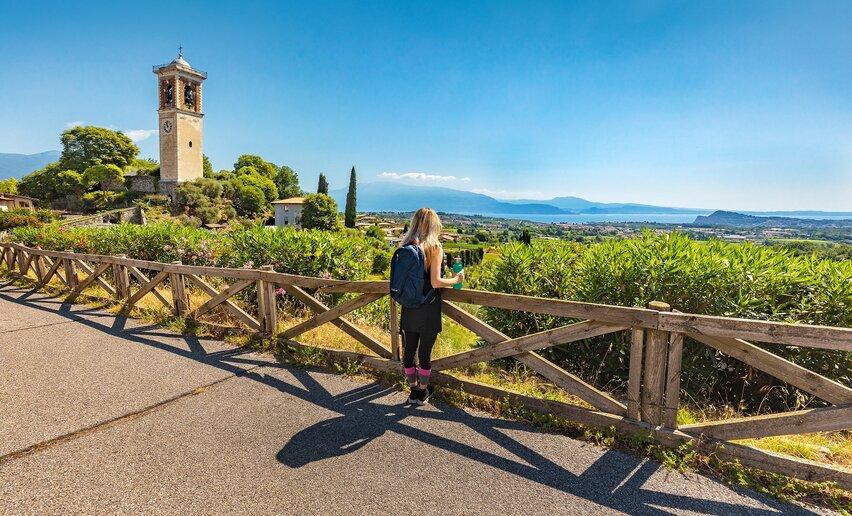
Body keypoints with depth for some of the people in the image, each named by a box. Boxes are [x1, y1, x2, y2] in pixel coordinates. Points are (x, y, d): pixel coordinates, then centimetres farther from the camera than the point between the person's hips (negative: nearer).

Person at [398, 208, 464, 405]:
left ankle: (414, 390, 29)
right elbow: (435, 282, -17)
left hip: (408, 309, 4)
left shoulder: (404, 246, 1)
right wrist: (456, 279, -1)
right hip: (428, 309, -4)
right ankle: (423, 392, 25)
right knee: (425, 352, 10)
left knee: (408, 350, 15)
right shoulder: (434, 247, -13)